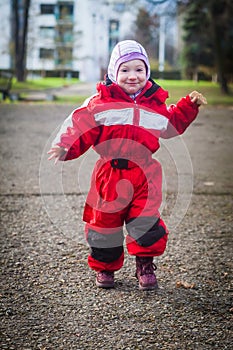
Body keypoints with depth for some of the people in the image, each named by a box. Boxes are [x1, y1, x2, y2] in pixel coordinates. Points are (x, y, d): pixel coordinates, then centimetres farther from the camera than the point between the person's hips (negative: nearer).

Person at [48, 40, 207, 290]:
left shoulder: (156, 103, 8)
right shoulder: (100, 103, -4)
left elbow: (173, 124, 25)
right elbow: (80, 129, -6)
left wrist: (190, 105, 15)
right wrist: (65, 147, -22)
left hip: (145, 173, 2)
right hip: (110, 173, -1)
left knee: (147, 220, -6)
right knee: (104, 221, 7)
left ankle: (145, 263, 16)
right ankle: (105, 266, 28)